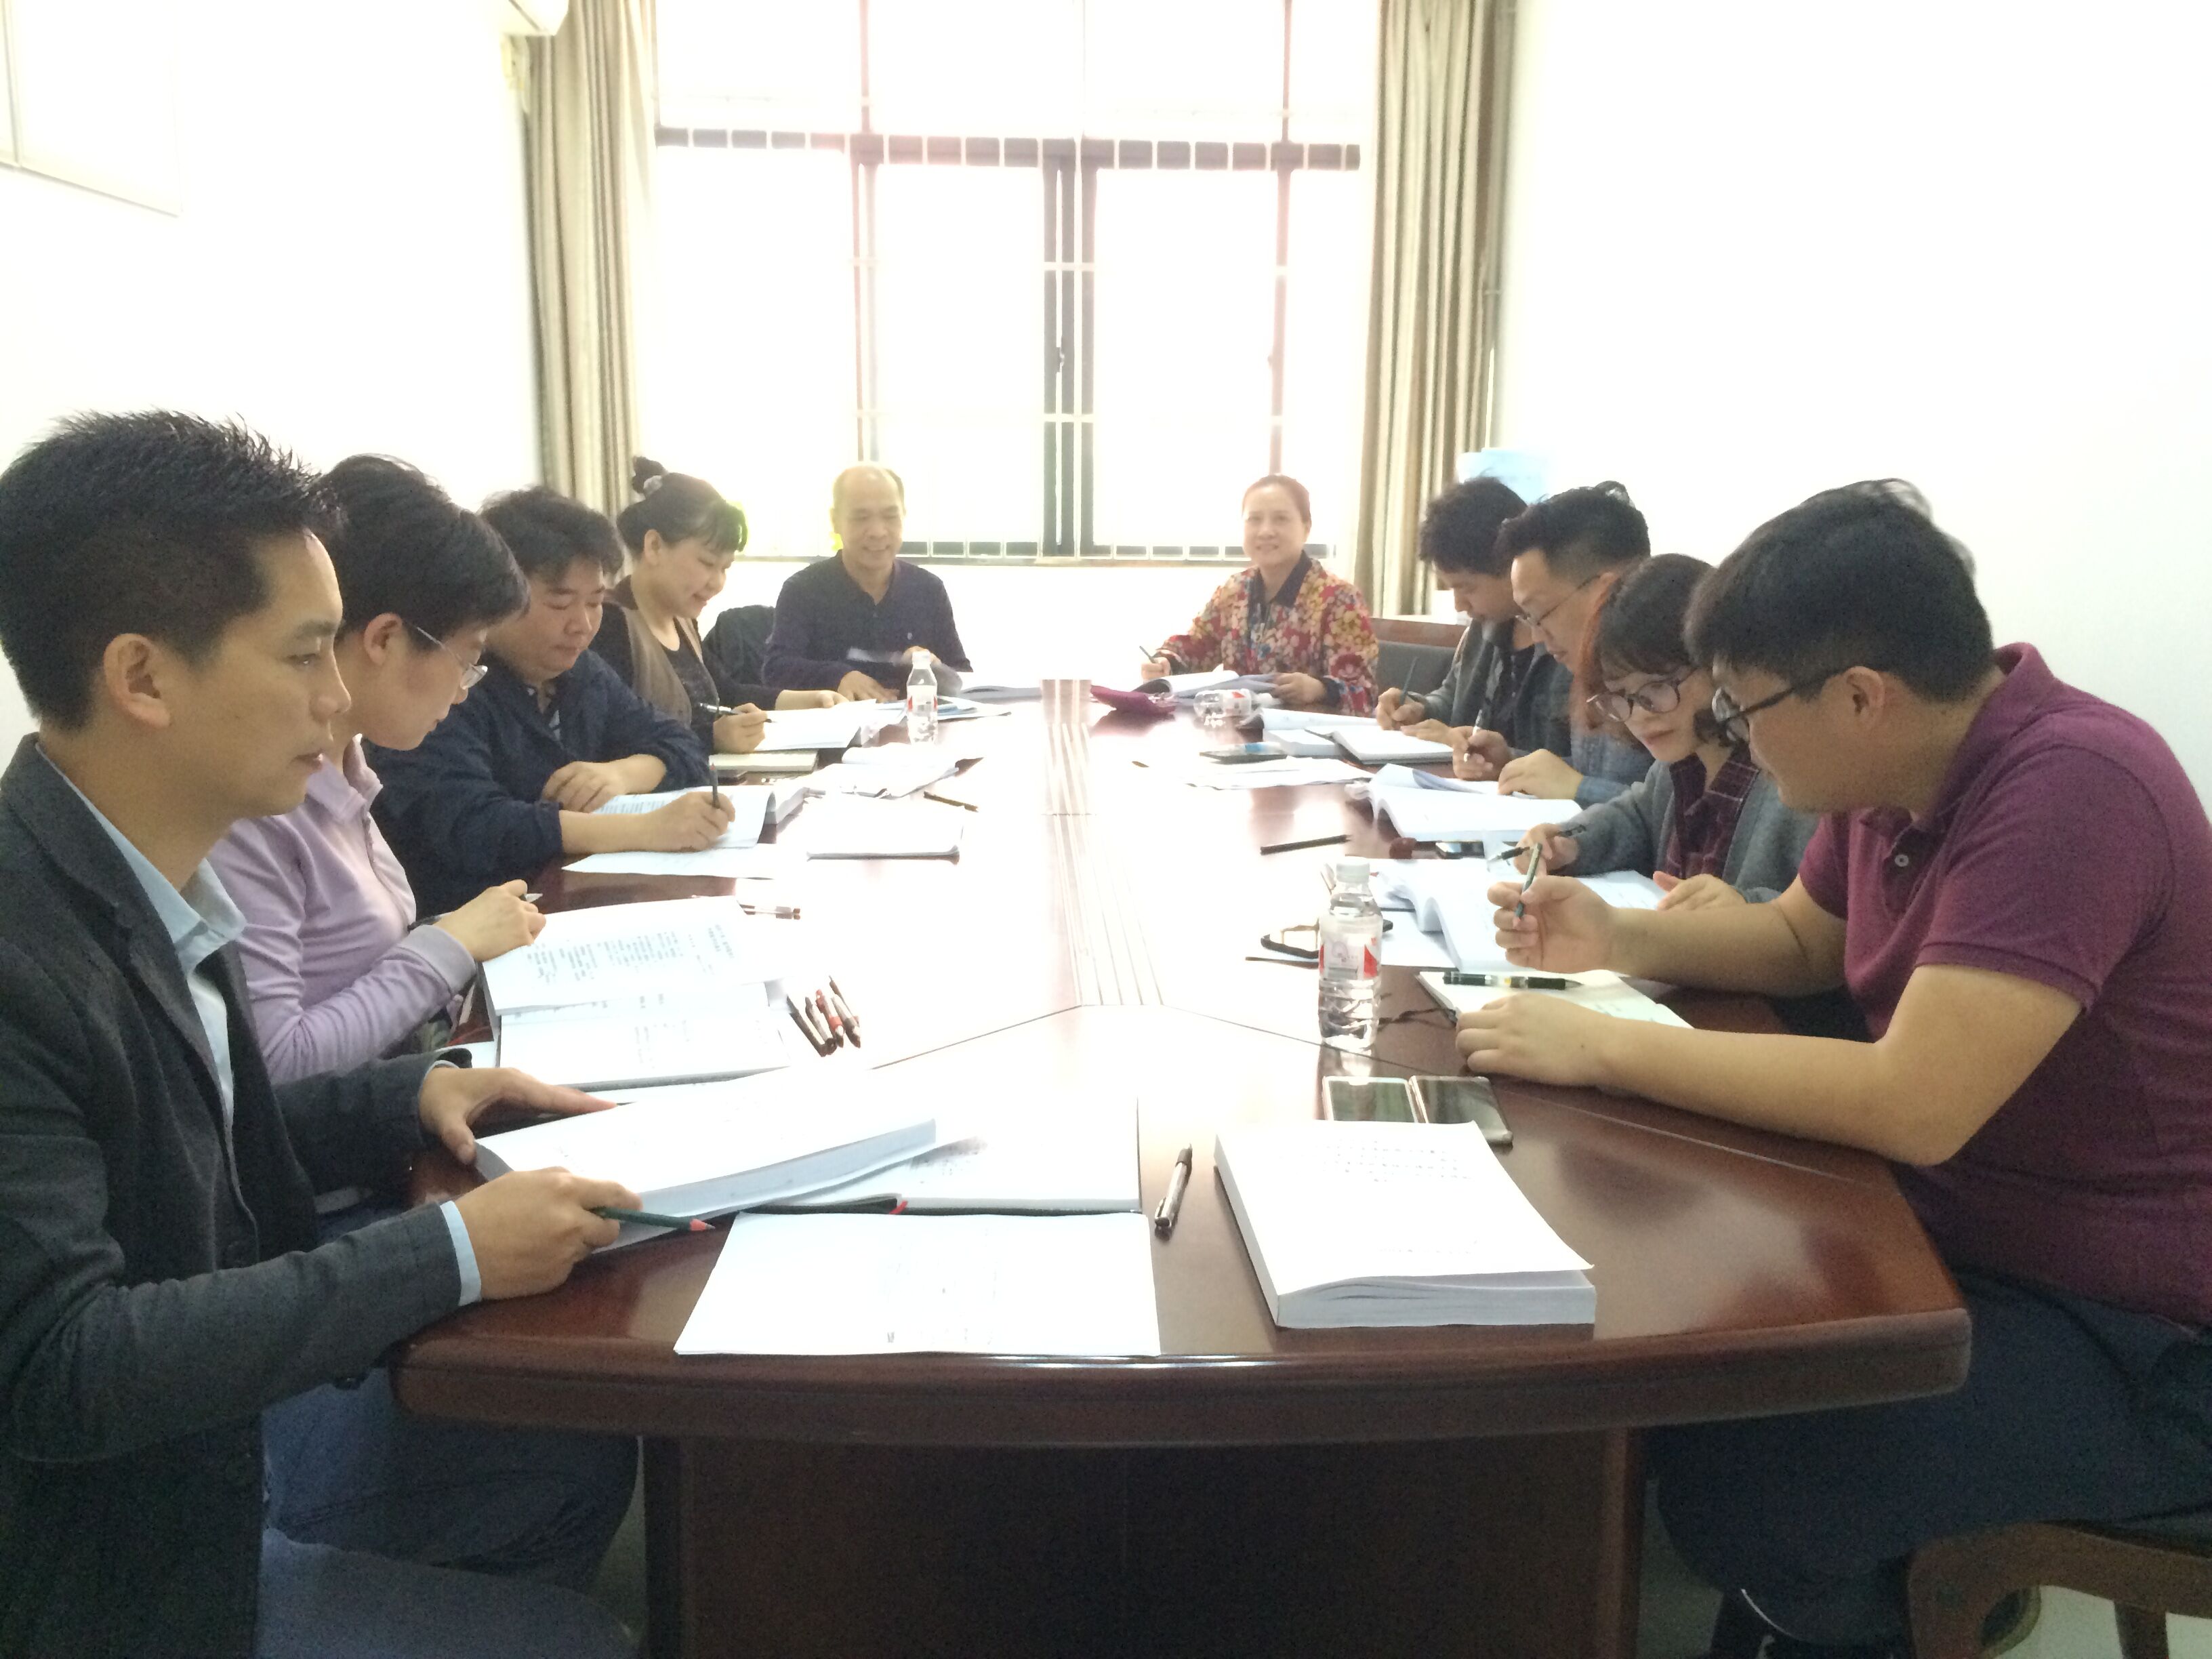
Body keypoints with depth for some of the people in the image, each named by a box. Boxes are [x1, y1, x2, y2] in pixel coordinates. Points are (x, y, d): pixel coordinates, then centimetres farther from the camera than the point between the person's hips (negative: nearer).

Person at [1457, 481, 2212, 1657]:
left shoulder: (2070, 793, -27)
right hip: (1956, 1235, 9)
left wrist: (1600, 1048, -26)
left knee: (1727, 1476, -22)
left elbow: (1912, 1105, -34)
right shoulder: (1894, 770, 0)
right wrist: (1615, 937, 0)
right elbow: (1798, 942, 18)